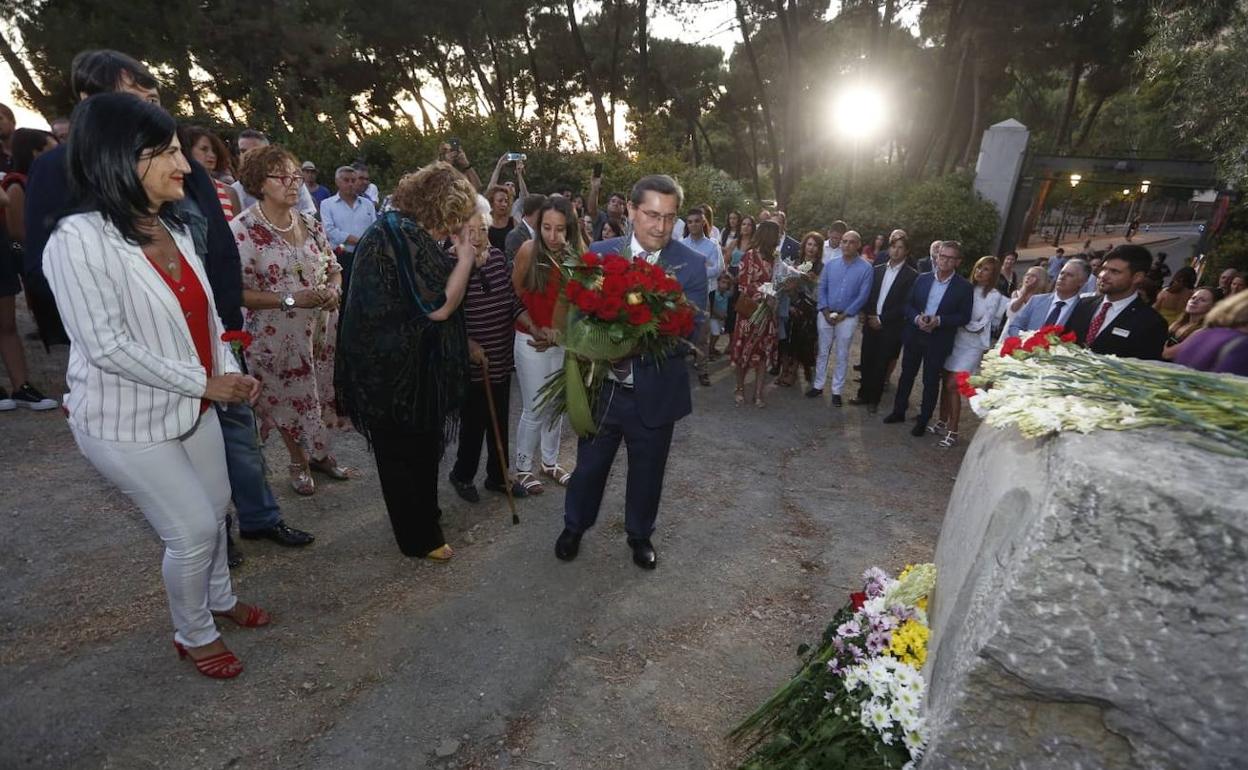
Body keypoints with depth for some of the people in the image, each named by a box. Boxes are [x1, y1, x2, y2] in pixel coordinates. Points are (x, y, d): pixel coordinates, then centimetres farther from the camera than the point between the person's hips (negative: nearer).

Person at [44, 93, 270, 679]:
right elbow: (107, 347, -23)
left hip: (192, 407, 7)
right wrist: (205, 383, -18)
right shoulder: (78, 241, -21)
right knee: (193, 529, 1)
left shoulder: (174, 228, 1)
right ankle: (194, 636, 28)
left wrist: (230, 370, -2)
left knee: (214, 510, 18)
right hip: (127, 422, -6)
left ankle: (219, 598, 44)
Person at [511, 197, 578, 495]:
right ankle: (523, 467, 23)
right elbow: (514, 294, -6)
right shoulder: (529, 250, -13)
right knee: (535, 410, 3)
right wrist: (535, 328, -4)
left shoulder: (576, 254, -4)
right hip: (532, 341, -4)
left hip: (564, 342, 4)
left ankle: (550, 463, 33)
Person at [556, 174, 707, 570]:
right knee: (589, 464, 19)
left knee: (647, 470, 19)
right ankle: (574, 526, 47)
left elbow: (692, 329, -14)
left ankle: (640, 534, 46)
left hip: (655, 393, 0)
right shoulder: (600, 253, -4)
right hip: (601, 386, 1)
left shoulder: (690, 266, -8)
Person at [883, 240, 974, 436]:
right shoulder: (922, 278, 2)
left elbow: (964, 316, -8)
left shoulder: (964, 286, -7)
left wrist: (939, 321, -22)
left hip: (938, 341, -3)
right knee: (906, 375, 14)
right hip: (914, 336, 3)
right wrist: (917, 318, -16)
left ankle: (923, 420, 20)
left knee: (931, 381, 6)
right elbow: (908, 304, 4)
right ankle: (899, 411, 29)